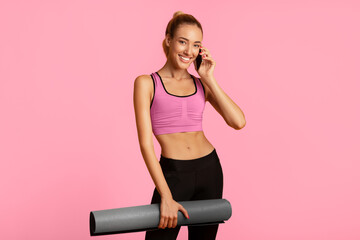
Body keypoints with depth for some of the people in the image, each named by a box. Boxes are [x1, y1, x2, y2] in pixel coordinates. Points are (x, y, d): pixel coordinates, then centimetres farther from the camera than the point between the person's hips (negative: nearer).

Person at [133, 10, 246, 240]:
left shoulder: (201, 85, 9)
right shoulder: (146, 83, -2)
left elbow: (238, 122, -4)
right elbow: (145, 142, -10)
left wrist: (209, 79, -4)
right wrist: (165, 196, -16)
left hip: (210, 170, 4)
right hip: (173, 173, -4)